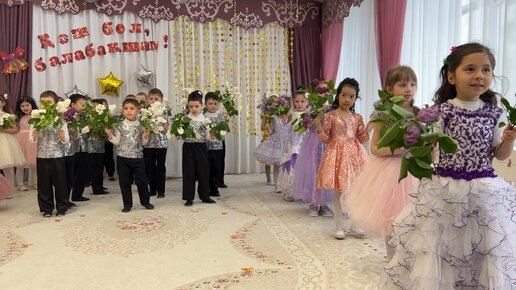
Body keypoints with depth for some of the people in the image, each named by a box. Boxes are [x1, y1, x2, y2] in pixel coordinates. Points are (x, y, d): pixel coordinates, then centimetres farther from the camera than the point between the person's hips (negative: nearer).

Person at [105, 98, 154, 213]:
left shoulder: (141, 126, 0)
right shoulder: (119, 126, -2)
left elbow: (143, 143, 5)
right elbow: (117, 142, 0)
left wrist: (145, 136, -14)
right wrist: (110, 135, -16)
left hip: (138, 157, 0)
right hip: (122, 157, 0)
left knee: (141, 180, 6)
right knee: (124, 182, 6)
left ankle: (145, 201, 24)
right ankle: (127, 204, 19)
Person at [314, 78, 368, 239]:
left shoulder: (357, 118, 7)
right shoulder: (330, 116, -4)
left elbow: (362, 139, 10)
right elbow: (326, 138, -5)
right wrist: (319, 127, -20)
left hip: (354, 154, 4)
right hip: (338, 154, -3)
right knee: (337, 192, 3)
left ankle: (355, 224, 23)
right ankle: (338, 226, 15)